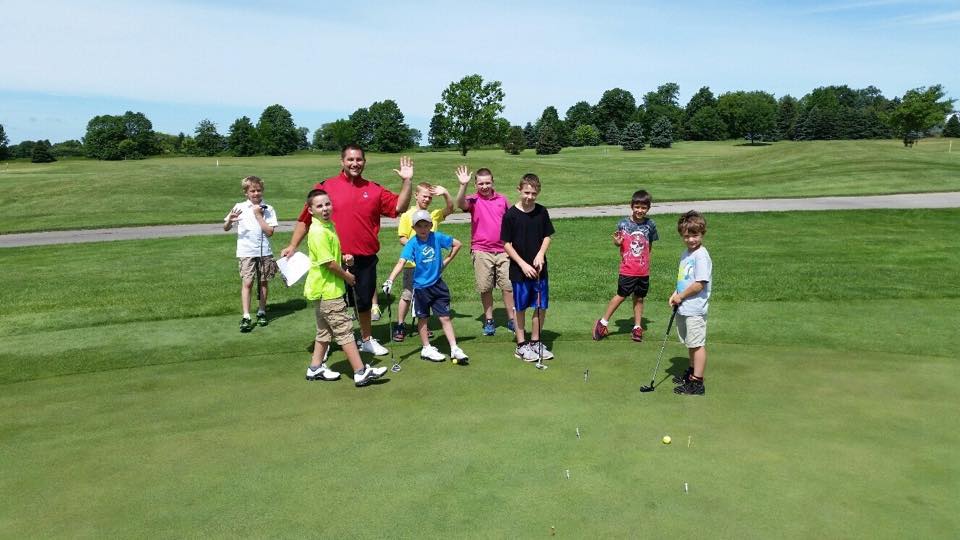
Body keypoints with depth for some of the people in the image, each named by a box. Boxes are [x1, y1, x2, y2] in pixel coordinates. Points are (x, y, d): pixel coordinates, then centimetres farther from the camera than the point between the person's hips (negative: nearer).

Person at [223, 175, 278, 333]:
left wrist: (258, 215, -11)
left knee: (263, 282, 10)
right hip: (246, 252, -1)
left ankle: (262, 312, 25)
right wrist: (230, 220, -22)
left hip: (264, 252, 1)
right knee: (247, 283, -7)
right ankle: (246, 317, -7)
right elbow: (226, 228, 0)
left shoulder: (268, 209, 1)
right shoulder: (239, 207, 0)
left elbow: (270, 232, -8)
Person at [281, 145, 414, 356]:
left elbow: (400, 206, 2)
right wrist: (292, 246, -3)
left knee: (365, 301, 16)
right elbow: (306, 218, 0)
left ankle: (367, 340, 35)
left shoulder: (374, 189, 5)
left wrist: (406, 181, -7)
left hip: (366, 259, 3)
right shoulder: (326, 187, -3)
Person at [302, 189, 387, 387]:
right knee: (344, 330, -7)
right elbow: (329, 263, -23)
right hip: (327, 290, -10)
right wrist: (347, 276, -9)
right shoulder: (318, 232, -20)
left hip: (327, 288, 10)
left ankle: (315, 368, 28)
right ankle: (361, 372, -4)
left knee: (325, 330, 18)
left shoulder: (329, 226, 10)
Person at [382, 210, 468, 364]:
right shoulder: (412, 243, -13)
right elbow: (402, 262, -25)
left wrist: (445, 262, 5)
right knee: (423, 318, 11)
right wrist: (390, 280, -37)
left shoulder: (437, 238, -5)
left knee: (445, 317, 5)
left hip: (437, 284, 2)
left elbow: (457, 244, 8)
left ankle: (454, 349, 11)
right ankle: (427, 349, 25)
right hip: (420, 286, -2)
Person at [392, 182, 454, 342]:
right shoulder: (407, 215, -4)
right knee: (407, 295, 2)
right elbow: (402, 238, -6)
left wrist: (445, 193, -17)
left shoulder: (434, 215, 7)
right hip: (413, 263, -4)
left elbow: (450, 208, -2)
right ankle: (400, 326, 13)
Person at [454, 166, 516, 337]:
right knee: (485, 288, 5)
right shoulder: (473, 200, -2)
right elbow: (460, 204, -25)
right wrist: (463, 185, -38)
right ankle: (489, 321, 18)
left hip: (502, 250, 2)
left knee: (508, 286, 3)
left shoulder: (502, 199, 7)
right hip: (481, 251, -2)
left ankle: (511, 320, 13)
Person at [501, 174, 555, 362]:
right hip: (519, 270, -4)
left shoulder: (542, 212, 2)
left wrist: (541, 254, -10)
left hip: (539, 268, 4)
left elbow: (547, 237, 8)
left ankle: (535, 342, 25)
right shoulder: (511, 215, -9)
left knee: (542, 306, 9)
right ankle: (521, 345, 19)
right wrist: (523, 264, -14)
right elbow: (506, 244, -8)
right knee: (520, 308, 6)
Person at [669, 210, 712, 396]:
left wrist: (681, 297, -11)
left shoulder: (701, 256, -18)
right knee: (691, 344, 22)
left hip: (695, 309, -9)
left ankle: (697, 383, 4)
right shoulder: (685, 254, 11)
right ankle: (692, 371, 37)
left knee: (697, 344, -2)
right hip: (684, 308, 9)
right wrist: (675, 294, 5)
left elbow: (699, 284, -21)